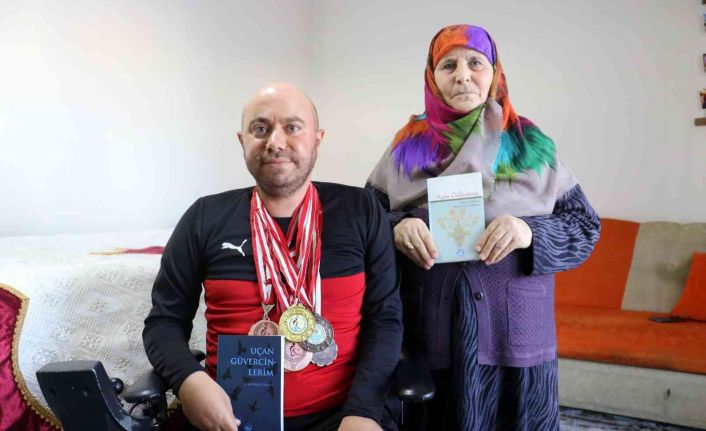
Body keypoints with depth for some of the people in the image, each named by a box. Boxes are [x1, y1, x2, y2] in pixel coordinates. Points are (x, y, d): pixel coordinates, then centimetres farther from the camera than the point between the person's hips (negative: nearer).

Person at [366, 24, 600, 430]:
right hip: (429, 334, 0)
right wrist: (395, 228, -15)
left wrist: (531, 232, -17)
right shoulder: (409, 143, 5)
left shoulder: (530, 142, 3)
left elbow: (585, 227, 3)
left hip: (514, 332, 0)